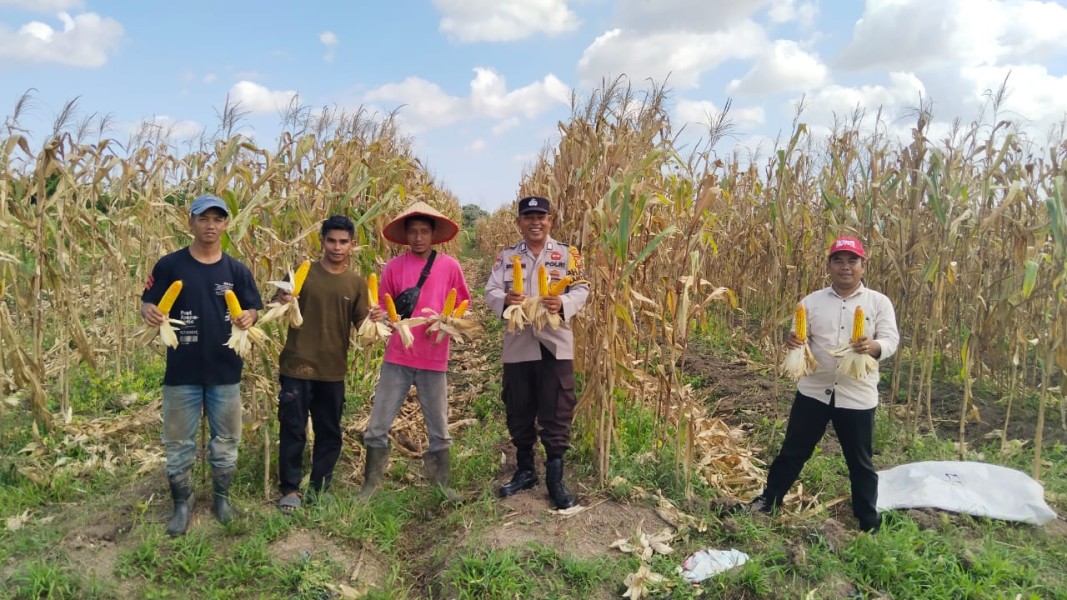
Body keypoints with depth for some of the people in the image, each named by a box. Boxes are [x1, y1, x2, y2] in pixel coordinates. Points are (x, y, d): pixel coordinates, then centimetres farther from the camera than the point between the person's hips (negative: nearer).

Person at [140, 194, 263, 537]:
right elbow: (146, 303, -2)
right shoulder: (170, 265, -4)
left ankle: (221, 496, 33)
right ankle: (182, 503, 28)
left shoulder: (236, 270, 1)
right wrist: (149, 312, -26)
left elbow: (254, 309, 3)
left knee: (226, 440, 14)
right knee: (179, 442, 11)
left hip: (225, 372, 2)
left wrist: (247, 317, -21)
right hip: (182, 372, -1)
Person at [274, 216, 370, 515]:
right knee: (293, 430, 5)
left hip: (333, 372, 3)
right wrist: (282, 303, -25)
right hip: (297, 367, -2)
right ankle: (290, 489, 21)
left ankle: (321, 488, 27)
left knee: (329, 432, 11)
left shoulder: (356, 283, 3)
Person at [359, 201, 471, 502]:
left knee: (439, 429, 11)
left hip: (434, 360, 0)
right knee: (377, 427, 5)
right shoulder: (393, 267, 1)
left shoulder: (449, 266, -1)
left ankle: (442, 484, 27)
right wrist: (377, 316, -14)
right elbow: (384, 310, 8)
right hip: (397, 358, 1)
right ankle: (371, 483, 22)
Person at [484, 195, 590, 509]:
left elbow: (582, 290, -3)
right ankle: (524, 471, 30)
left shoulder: (567, 254, 3)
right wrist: (504, 300, -22)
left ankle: (555, 478, 14)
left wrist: (564, 303, -24)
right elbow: (490, 291, 0)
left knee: (556, 414, 2)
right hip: (518, 346, 2)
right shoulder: (506, 256, 7)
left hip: (555, 345, -2)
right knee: (518, 413, 12)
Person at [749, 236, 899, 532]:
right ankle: (768, 499, 31)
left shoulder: (879, 302, -1)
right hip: (813, 391, 2)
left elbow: (891, 340, -8)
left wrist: (873, 346, -31)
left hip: (857, 396, -1)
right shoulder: (812, 301, 3)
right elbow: (799, 337, 2)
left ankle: (869, 522, 30)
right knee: (793, 451, 13)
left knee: (860, 462, 13)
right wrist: (793, 341, -23)